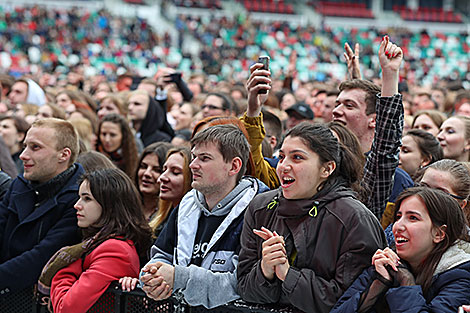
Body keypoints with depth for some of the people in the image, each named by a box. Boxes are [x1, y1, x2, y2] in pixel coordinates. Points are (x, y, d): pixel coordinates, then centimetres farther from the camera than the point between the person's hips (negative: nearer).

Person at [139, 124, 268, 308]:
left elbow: (243, 283, -19)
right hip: (180, 307, 5)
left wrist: (179, 277, -20)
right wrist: (153, 277, -5)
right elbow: (163, 256, 18)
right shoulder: (187, 206, 13)